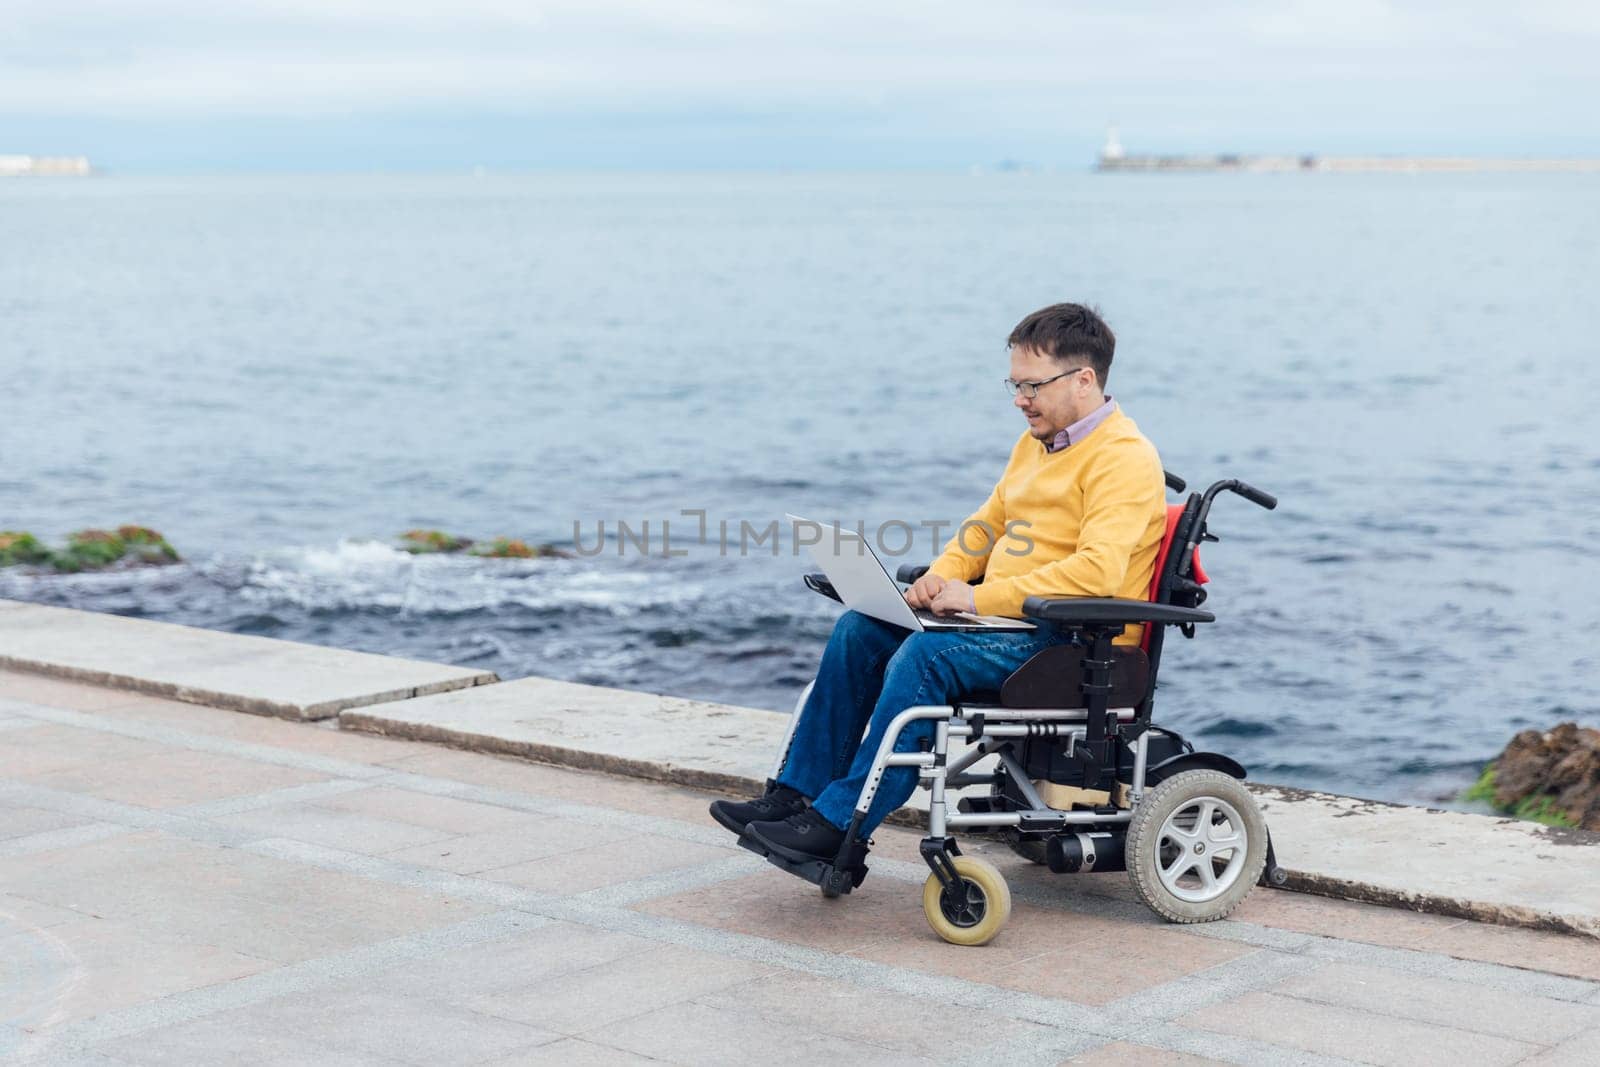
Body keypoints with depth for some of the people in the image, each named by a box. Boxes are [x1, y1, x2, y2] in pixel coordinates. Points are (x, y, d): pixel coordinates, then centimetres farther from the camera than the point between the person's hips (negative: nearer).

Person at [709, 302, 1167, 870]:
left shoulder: (1124, 458, -14)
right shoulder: (1036, 443, 16)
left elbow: (1099, 570, -26)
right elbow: (987, 523, 24)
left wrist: (980, 597, -25)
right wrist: (943, 574, 1)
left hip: (1076, 642, -9)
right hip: (1010, 616, 10)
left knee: (926, 655, -29)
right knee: (858, 630, -3)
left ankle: (840, 826, -25)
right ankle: (796, 795, -4)